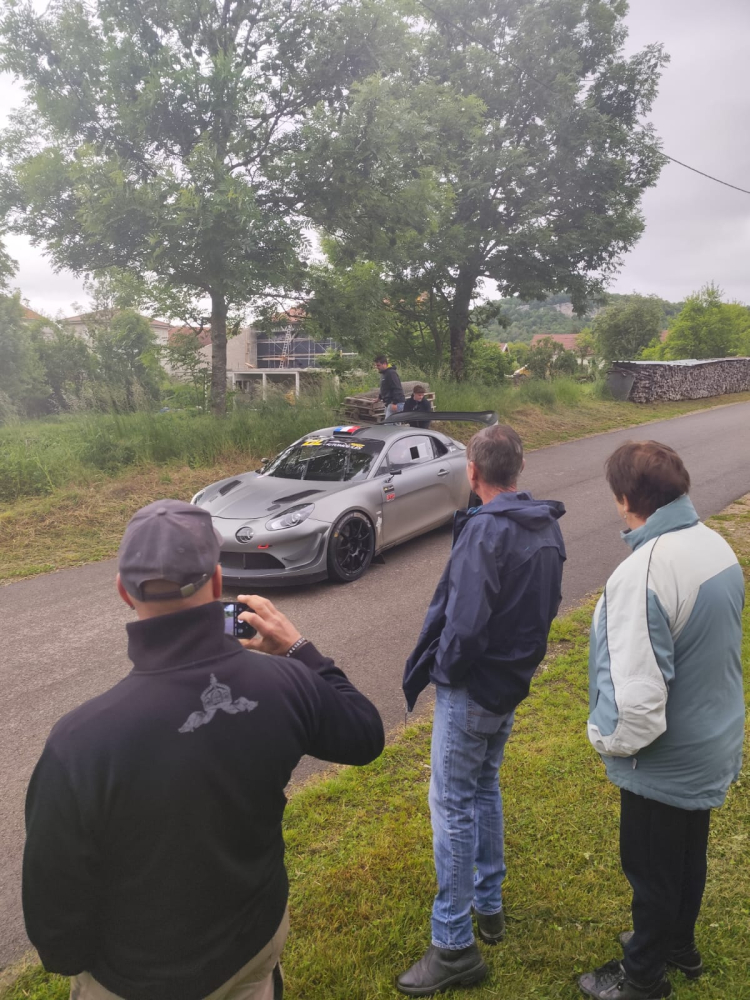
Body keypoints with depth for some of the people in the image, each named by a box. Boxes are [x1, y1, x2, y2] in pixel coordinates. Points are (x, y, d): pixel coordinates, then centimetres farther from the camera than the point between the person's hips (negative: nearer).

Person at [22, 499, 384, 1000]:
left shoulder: (81, 743, -34)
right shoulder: (284, 684, -26)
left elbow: (56, 900, -19)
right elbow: (367, 737, -6)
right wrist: (300, 652, 0)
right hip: (260, 937, 3)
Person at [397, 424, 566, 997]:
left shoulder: (485, 530, -24)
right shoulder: (547, 526, 2)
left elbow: (464, 624, -29)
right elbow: (547, 607, 9)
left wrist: (444, 668, -12)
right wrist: (522, 657, 14)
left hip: (472, 689, -9)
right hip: (515, 682, 9)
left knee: (453, 806, 2)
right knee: (485, 789, 23)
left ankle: (455, 948, 13)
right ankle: (489, 907, 38)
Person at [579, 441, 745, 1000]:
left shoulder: (643, 574, -34)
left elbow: (639, 692, -34)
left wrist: (610, 740, -13)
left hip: (665, 763, -8)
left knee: (650, 870, 16)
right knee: (689, 854, 28)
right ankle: (680, 944, 51)